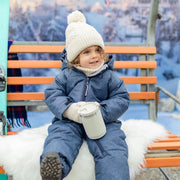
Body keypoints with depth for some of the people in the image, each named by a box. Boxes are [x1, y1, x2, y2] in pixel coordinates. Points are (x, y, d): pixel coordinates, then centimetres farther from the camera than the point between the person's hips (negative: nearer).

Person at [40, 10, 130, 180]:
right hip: (69, 121, 0)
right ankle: (55, 163, -59)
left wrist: (102, 111, -17)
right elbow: (52, 95, 4)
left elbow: (122, 99, 4)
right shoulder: (65, 75, 10)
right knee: (60, 135, -32)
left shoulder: (110, 76, 9)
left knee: (112, 147, -26)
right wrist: (68, 109, -18)